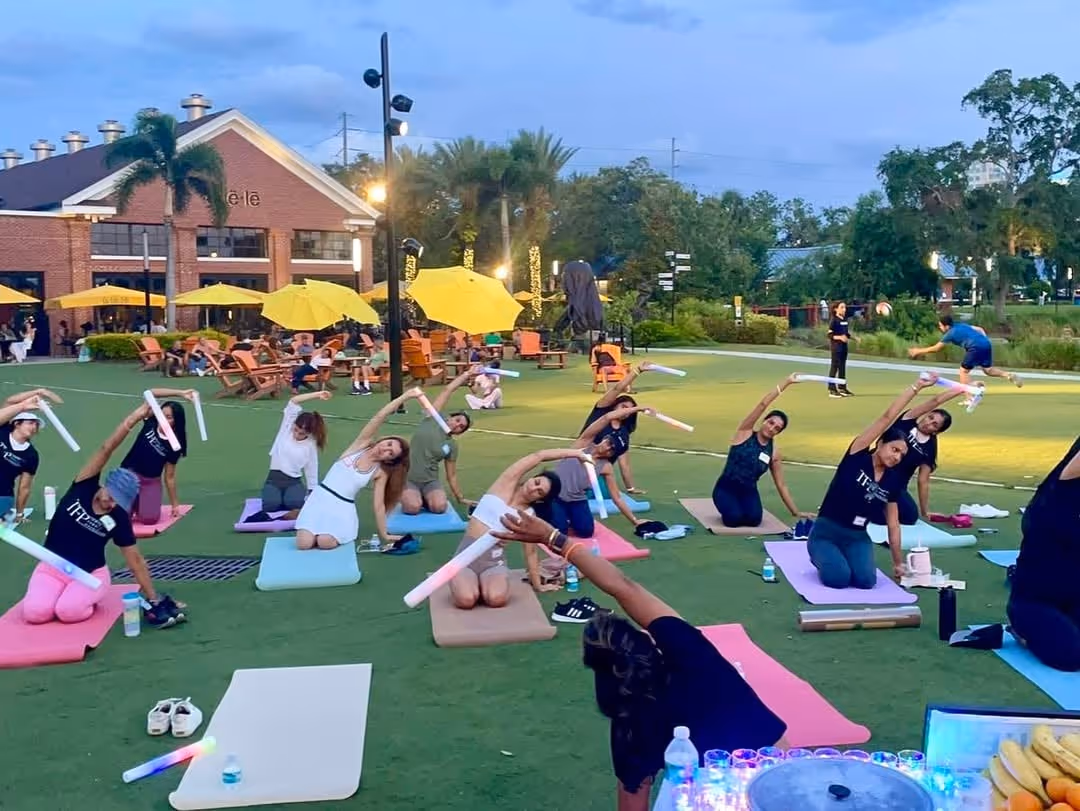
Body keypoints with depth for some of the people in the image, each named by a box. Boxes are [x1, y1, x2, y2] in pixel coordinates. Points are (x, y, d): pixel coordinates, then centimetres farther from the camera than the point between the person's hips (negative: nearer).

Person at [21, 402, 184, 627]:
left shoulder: (118, 518, -10)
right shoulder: (83, 489, -10)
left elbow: (135, 560, -5)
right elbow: (107, 449, -20)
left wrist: (153, 598, -6)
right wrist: (133, 418, -30)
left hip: (91, 574, -1)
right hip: (52, 569, 1)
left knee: (68, 611, -30)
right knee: (35, 612, -24)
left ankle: (87, 597, 2)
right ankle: (69, 594, 6)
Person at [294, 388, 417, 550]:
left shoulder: (381, 473, 0)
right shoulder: (361, 445, -2)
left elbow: (379, 505, 2)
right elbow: (380, 416, -9)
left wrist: (384, 535, -1)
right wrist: (404, 397, -16)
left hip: (343, 507, 0)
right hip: (320, 497, 0)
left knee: (325, 542, -27)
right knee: (303, 543, -18)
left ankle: (341, 531, 6)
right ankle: (325, 530, 14)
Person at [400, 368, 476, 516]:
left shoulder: (452, 446, 6)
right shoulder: (432, 420, -1)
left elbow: (452, 475, 13)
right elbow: (447, 390, -1)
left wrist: (460, 498, 12)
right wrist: (467, 374, -1)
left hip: (430, 481, 2)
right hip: (408, 477, -2)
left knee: (439, 507, -27)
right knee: (413, 508, -27)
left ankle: (425, 499, 9)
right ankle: (408, 497, 10)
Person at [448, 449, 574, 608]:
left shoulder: (529, 516, 4)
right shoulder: (506, 485, -2)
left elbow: (530, 551, 12)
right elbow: (538, 456, -6)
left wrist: (537, 584, 12)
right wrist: (573, 452, -5)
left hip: (494, 559, 1)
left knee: (497, 599, -30)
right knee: (466, 600, -27)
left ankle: (485, 585, 5)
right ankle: (466, 584, 8)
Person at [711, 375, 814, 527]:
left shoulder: (774, 454, 1)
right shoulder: (745, 433, -8)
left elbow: (781, 485, 8)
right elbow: (763, 404, -16)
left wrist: (796, 512, 7)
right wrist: (786, 382, -17)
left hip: (748, 491, 3)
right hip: (725, 488, -3)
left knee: (754, 518, -28)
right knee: (734, 518, -30)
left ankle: (740, 508, 9)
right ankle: (729, 509, 7)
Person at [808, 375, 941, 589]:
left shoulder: (893, 482, 5)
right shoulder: (857, 457, -9)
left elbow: (893, 524, 11)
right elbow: (887, 418, -12)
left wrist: (898, 562, 11)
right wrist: (916, 387, -14)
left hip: (857, 537, 4)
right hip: (826, 532, -4)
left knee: (866, 580, -24)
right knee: (838, 578, -28)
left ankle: (843, 559, 11)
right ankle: (821, 558, 8)